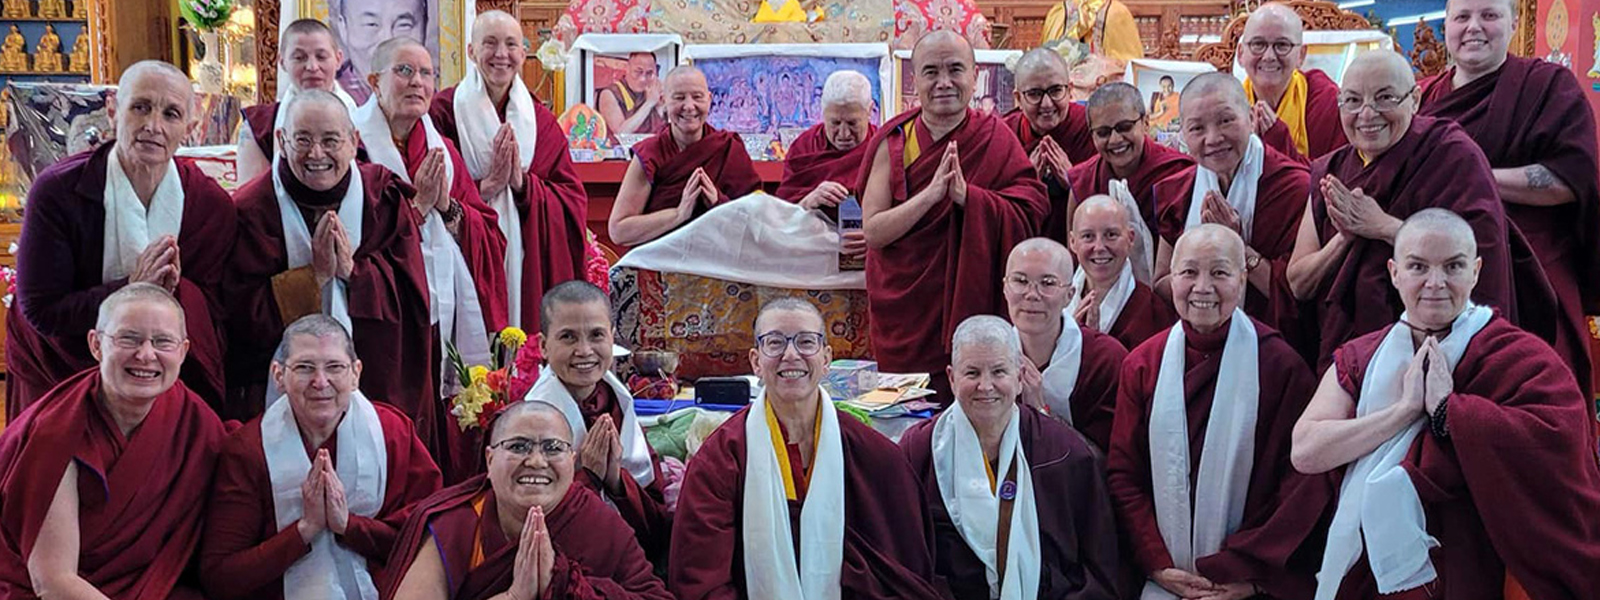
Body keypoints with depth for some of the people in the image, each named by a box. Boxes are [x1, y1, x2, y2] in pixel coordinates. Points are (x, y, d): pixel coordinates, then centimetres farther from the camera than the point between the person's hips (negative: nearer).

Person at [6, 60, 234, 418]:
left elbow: (212, 313, -8)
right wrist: (132, 288, -29)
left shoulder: (212, 204, -10)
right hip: (58, 373, -1)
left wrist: (173, 291, -29)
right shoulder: (57, 190, -17)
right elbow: (39, 309, -19)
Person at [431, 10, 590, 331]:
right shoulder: (444, 111, 0)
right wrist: (487, 184, -16)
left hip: (529, 265, 3)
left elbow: (573, 200, 5)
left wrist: (523, 183, -10)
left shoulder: (541, 120, 10)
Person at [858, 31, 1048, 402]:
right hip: (903, 317, 1)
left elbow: (1031, 215, -11)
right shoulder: (893, 143, -2)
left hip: (970, 308, 0)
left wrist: (968, 196, -25)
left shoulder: (996, 140, -2)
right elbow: (873, 231, -10)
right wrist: (933, 193, -23)